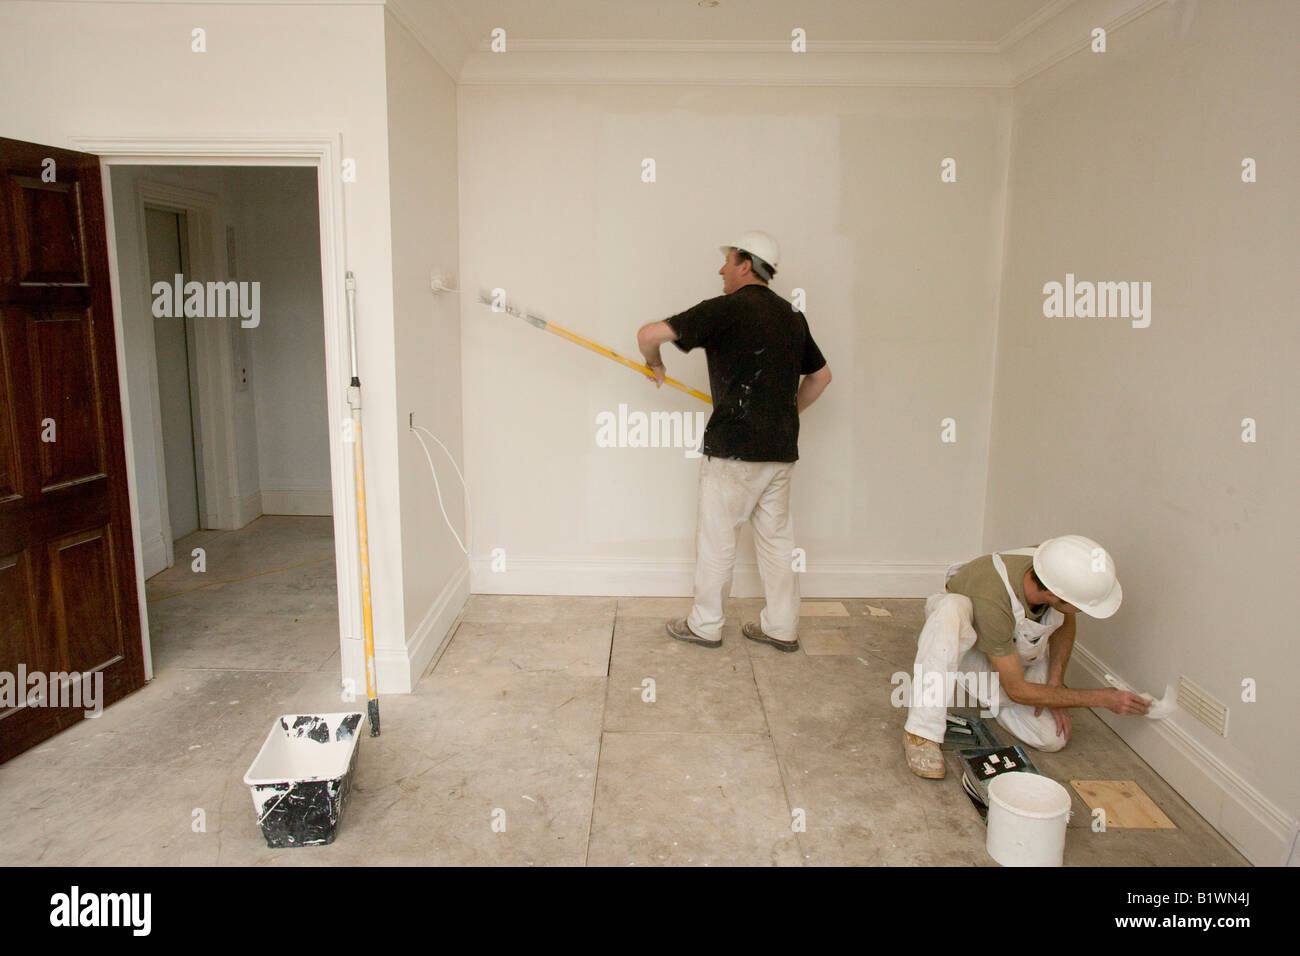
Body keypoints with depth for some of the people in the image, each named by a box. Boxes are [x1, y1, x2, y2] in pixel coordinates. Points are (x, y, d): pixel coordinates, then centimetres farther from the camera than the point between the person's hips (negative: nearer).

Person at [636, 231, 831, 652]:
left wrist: (654, 363, 6)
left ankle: (705, 625, 17)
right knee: (776, 535, 14)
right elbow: (821, 375, 21)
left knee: (716, 536, 6)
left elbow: (650, 334, -16)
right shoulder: (792, 316, 11)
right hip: (781, 448, 7)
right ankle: (781, 626, 22)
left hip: (733, 447, -7)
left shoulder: (726, 309, -11)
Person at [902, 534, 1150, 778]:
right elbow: (1018, 690, -29)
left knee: (1052, 738, -13)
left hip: (1012, 651, 6)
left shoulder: (1061, 570, -26)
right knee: (953, 608, -42)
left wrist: (1055, 682, -9)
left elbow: (1065, 622, 1)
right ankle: (922, 732, -34)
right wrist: (1102, 699, -24)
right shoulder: (992, 601, -42)